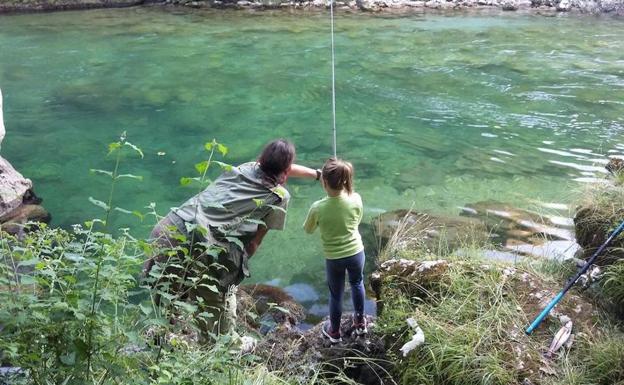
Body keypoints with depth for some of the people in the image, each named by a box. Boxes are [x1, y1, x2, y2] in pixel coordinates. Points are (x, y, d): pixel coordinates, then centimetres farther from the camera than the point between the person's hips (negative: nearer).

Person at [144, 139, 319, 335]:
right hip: (206, 251, -6)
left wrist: (318, 174, 57)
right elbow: (254, 243, 3)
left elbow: (279, 168, 40)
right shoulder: (279, 196, 5)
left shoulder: (246, 168, 21)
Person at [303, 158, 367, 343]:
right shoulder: (356, 199, -19)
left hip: (334, 258, -2)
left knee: (336, 294, 19)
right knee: (357, 284, 29)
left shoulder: (318, 208, -25)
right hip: (356, 252, 2)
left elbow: (308, 230, -5)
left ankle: (334, 331, 40)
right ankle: (360, 322, 48)